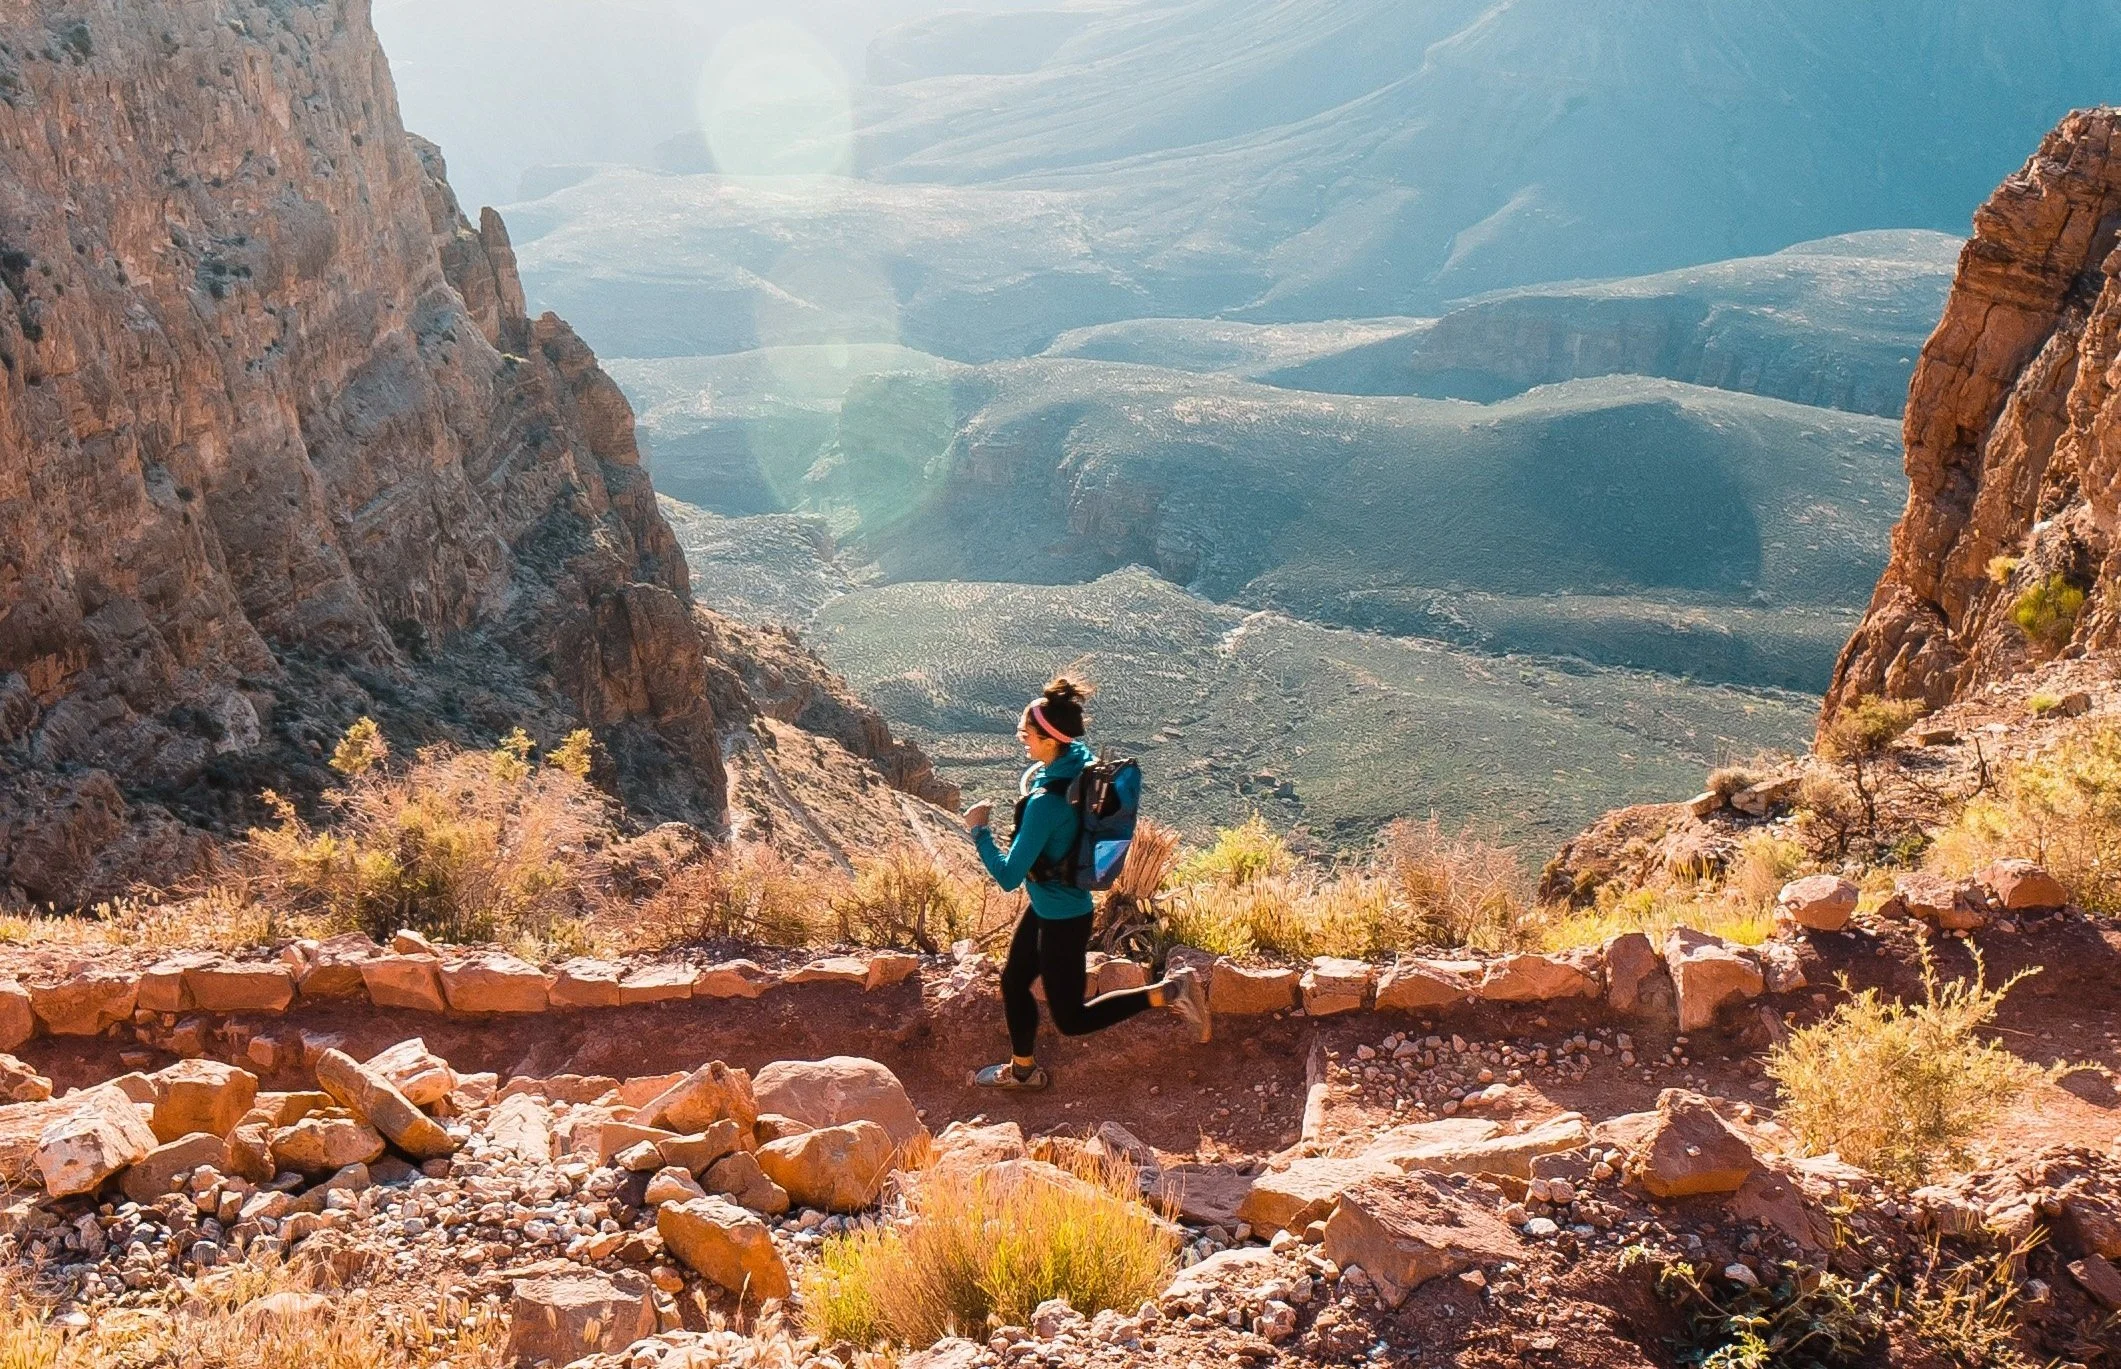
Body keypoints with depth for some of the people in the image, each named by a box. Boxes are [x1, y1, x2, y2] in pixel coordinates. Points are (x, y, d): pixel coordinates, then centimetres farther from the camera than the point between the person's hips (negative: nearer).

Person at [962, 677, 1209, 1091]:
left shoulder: (1046, 803, -34)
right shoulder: (1081, 763, -9)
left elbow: (1008, 877, -29)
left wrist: (979, 830, -17)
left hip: (1063, 919, -9)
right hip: (1049, 908, 9)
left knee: (1071, 1019, 8)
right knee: (1013, 982, 23)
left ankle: (1167, 992, 4)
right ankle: (1022, 1068, 42)